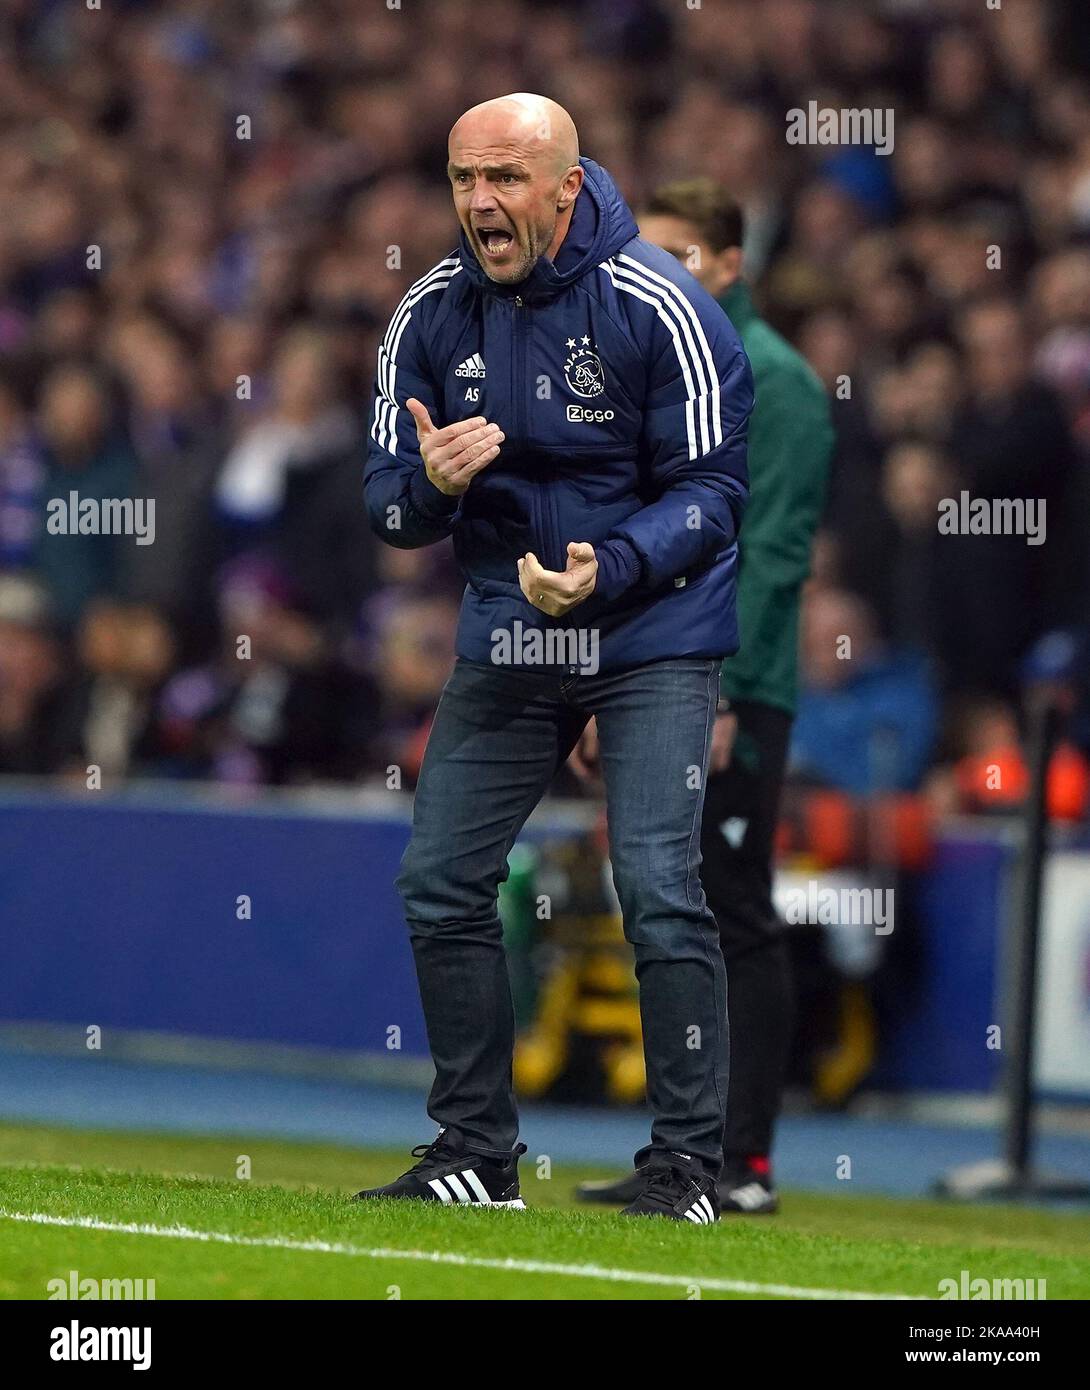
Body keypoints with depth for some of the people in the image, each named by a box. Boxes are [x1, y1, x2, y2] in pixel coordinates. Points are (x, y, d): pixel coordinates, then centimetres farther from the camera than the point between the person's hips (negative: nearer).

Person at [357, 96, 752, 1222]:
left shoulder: (656, 307, -14)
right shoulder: (432, 314, 0)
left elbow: (710, 490, -12)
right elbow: (389, 506, 3)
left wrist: (605, 570, -28)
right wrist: (430, 481, -21)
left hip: (652, 633, -5)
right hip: (505, 630, 5)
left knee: (658, 886, -16)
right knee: (440, 880, 3)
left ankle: (686, 1163, -7)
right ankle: (474, 1154, 17)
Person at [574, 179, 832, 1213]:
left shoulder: (769, 380, -8)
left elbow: (773, 553, -15)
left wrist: (720, 695, -20)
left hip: (727, 701, -8)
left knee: (737, 925, -6)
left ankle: (745, 1165, -4)